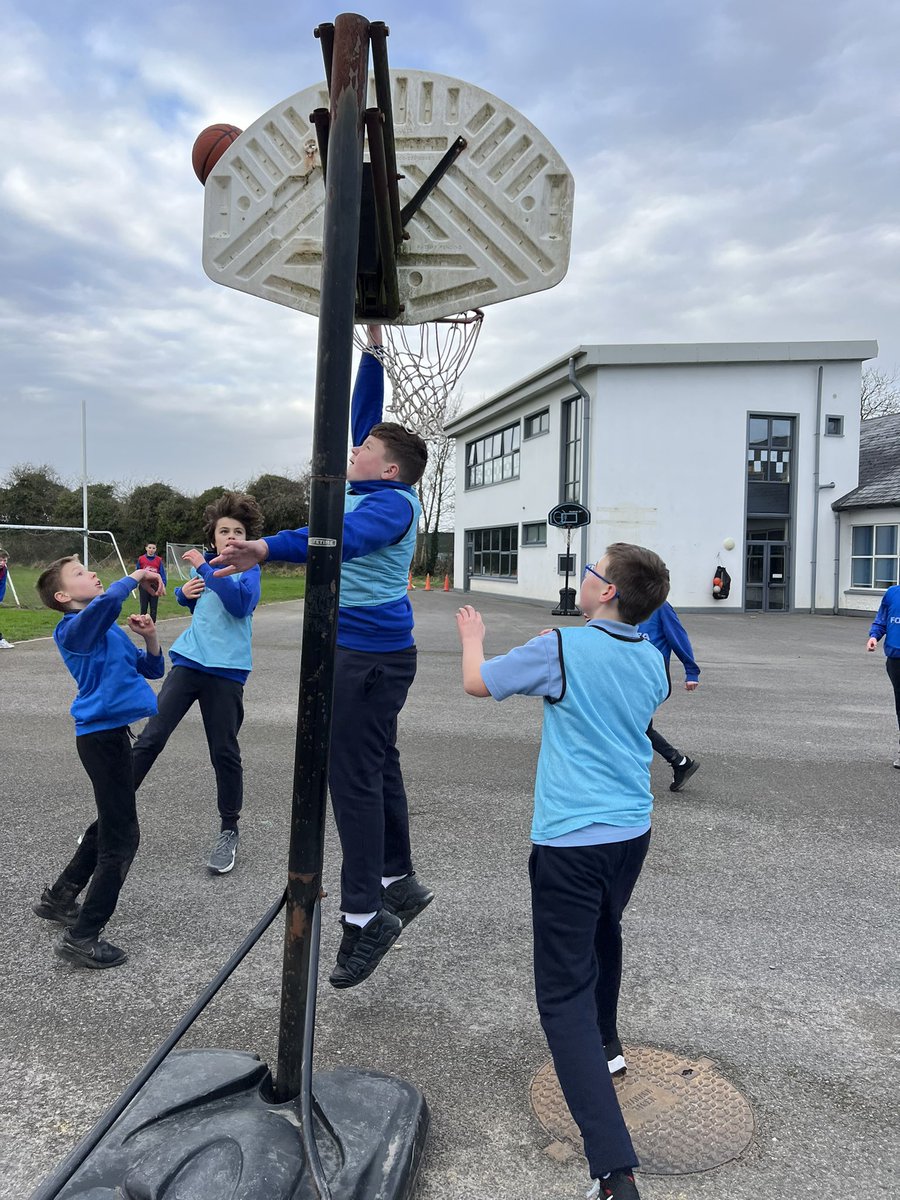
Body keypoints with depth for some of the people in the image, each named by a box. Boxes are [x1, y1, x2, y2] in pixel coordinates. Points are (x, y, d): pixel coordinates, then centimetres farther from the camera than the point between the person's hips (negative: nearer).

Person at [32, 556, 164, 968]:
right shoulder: (73, 628, -14)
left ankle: (58, 898, 40)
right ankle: (81, 936, 5)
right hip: (102, 734, -9)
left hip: (111, 733, 9)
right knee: (122, 838, -5)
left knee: (109, 826, 24)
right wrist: (135, 577, -21)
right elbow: (106, 602, -37)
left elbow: (152, 669, 16)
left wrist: (149, 636, -2)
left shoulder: (111, 630, 14)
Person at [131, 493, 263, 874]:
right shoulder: (204, 563, 11)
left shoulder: (248, 569, -2)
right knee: (150, 737, -1)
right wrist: (184, 592, 6)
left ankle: (229, 831, 20)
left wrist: (204, 569, -21)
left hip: (226, 670, -4)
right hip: (188, 660, 4)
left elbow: (240, 602, -22)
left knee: (224, 752, 3)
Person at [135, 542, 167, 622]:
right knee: (143, 607, 8)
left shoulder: (159, 560, -1)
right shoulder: (141, 559, 0)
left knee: (153, 608, 6)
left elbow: (162, 574, -1)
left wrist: (163, 586, -9)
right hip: (144, 587, 1)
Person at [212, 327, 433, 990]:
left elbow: (344, 537, -33)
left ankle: (364, 915, 1)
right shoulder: (370, 489, 11)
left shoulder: (392, 502, -15)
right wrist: (373, 350, 21)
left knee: (354, 777, -8)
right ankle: (399, 883, 30)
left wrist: (265, 549, -43)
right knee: (378, 768, 16)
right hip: (363, 651, 10)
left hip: (371, 655, -10)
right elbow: (363, 415, 21)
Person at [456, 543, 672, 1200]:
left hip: (571, 841, -7)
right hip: (633, 831, 7)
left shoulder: (562, 648, -16)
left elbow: (477, 682, -3)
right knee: (603, 934, 32)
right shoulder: (652, 661, 2)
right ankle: (605, 1046, 53)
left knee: (564, 992, -3)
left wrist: (474, 637, 18)